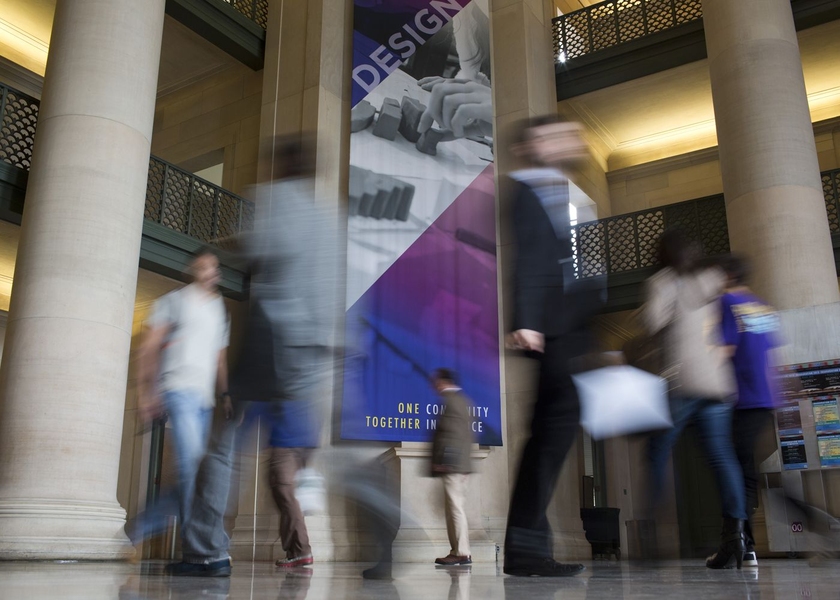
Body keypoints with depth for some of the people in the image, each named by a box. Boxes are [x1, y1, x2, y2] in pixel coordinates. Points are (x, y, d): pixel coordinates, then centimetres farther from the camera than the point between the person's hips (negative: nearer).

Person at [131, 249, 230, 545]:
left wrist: (225, 394, 12)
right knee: (191, 466, -19)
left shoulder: (220, 310, 24)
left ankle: (140, 527, 16)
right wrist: (146, 392, -9)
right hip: (179, 389, -6)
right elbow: (148, 348, 1)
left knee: (191, 476, 1)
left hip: (204, 399, 6)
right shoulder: (174, 301, 7)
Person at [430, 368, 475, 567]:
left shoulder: (448, 401, -11)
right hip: (463, 463, 10)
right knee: (456, 508, 12)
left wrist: (439, 461, -17)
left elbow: (448, 433, -18)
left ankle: (461, 552, -5)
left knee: (455, 508, -7)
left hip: (452, 465, -10)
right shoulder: (463, 400, 18)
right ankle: (460, 551, 15)